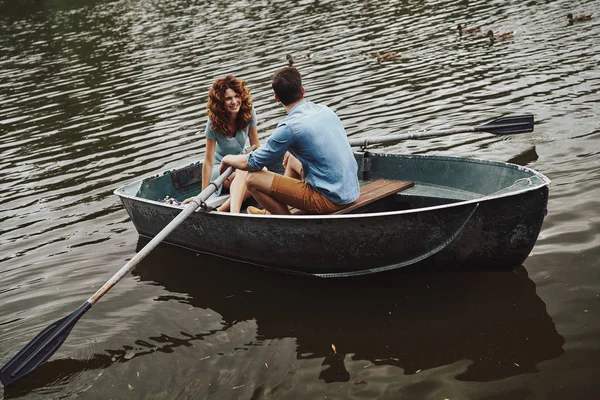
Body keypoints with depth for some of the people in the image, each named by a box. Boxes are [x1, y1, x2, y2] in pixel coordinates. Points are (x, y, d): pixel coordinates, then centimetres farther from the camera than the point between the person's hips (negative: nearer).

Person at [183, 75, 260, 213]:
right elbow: (209, 160, -22)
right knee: (243, 173, -36)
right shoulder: (214, 123, -21)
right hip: (220, 166, -4)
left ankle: (222, 209, -36)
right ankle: (234, 214, -54)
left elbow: (255, 145, -4)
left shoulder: (248, 112, -13)